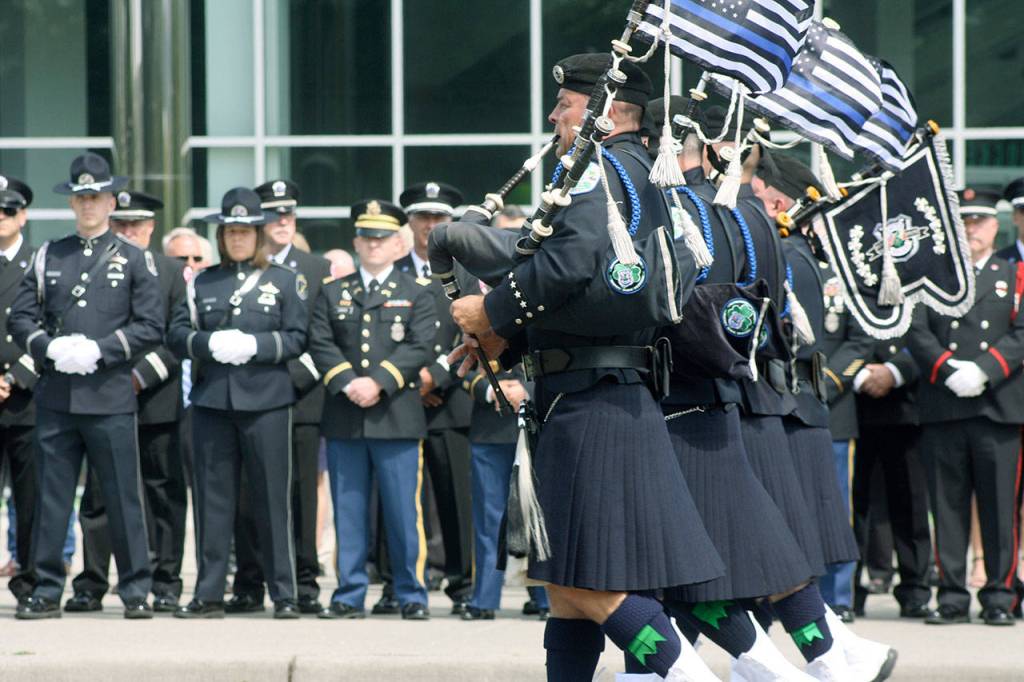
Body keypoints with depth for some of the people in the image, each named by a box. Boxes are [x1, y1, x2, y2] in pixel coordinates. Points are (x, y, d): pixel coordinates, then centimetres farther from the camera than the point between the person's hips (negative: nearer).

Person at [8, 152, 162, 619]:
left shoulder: (134, 260, 5)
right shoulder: (49, 257, 12)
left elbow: (151, 327, -1)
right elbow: (19, 317, 9)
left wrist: (101, 350, -13)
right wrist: (50, 348, -9)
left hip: (110, 396, -2)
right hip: (55, 396, 2)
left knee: (123, 497, 0)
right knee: (51, 496, 3)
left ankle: (136, 591, 6)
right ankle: (47, 591, 7)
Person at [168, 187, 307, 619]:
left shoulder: (285, 280, 8)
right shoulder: (203, 282, 14)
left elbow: (297, 338, 1)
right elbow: (176, 334, 8)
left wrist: (255, 346, -14)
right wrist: (209, 344, -11)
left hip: (265, 401, -2)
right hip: (212, 400, 2)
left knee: (272, 499, -2)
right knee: (212, 498, 2)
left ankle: (284, 595, 3)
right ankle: (208, 594, 6)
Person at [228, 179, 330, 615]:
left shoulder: (318, 270, 12)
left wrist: (299, 373, -4)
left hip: (301, 396, 0)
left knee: (301, 494, -2)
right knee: (247, 497, -1)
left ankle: (304, 584, 3)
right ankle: (249, 586, 5)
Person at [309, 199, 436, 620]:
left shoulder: (417, 293, 8)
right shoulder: (332, 293, 15)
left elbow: (419, 347, -4)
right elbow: (320, 343, 4)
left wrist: (378, 382, -15)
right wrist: (347, 382, -12)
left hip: (398, 416, -2)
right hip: (344, 419, 2)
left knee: (404, 513, -3)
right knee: (348, 513, 3)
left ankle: (412, 596, 3)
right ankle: (350, 596, 7)